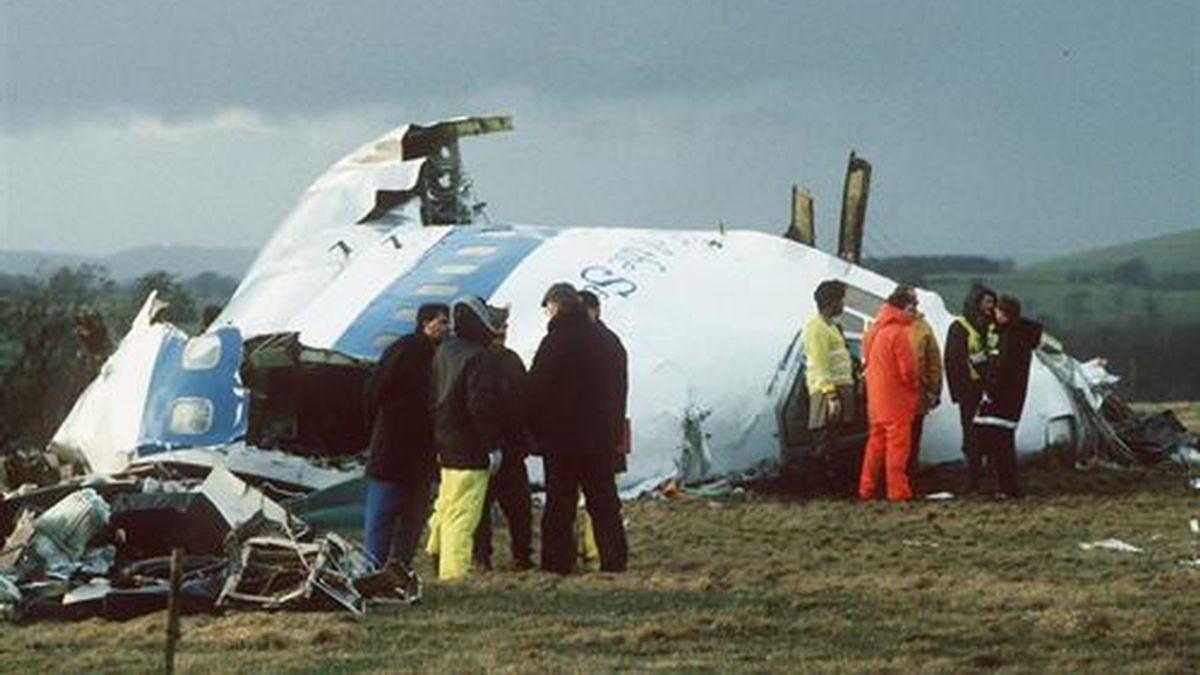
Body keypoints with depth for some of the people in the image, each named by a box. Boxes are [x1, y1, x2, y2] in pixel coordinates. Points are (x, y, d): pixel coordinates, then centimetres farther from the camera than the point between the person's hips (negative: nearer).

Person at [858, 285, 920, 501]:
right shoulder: (898, 333, -18)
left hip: (876, 396, 8)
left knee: (877, 441, 15)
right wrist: (915, 386, 3)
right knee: (898, 443, -3)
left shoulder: (875, 329, 9)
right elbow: (908, 370, -17)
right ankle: (898, 491, -2)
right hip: (896, 397, -8)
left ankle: (866, 488, 17)